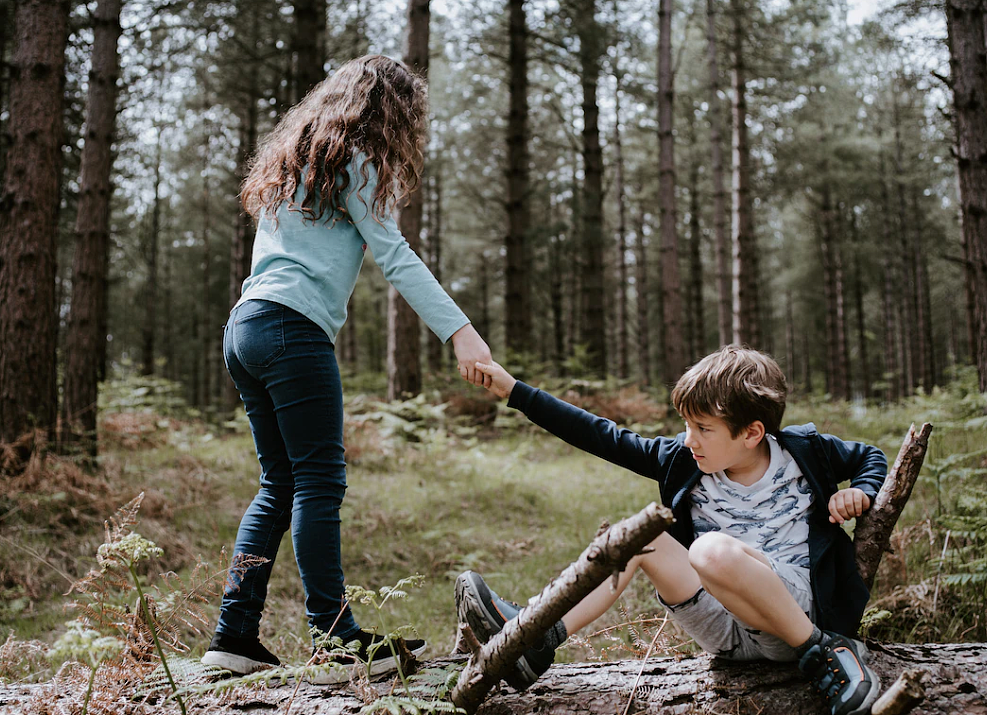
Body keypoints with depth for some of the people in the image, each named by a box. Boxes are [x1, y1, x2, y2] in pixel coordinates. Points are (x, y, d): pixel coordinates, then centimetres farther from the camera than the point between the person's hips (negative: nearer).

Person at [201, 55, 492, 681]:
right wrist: (461, 332, -15)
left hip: (244, 325, 9)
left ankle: (235, 635, 10)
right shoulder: (351, 160, 0)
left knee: (281, 484, 10)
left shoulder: (295, 158, 27)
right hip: (293, 327, -9)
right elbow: (396, 257, -10)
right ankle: (337, 639, -6)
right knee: (320, 482, -8)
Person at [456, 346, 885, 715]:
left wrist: (860, 493, -7)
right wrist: (515, 392, 1)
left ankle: (825, 651, -18)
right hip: (725, 630, 4)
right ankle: (537, 639, -14)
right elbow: (602, 438, 3)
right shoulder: (684, 460, 3)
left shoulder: (803, 452, -2)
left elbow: (870, 457, 16)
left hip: (799, 607, -4)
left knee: (713, 550, -33)